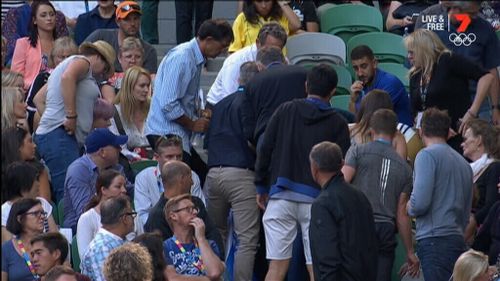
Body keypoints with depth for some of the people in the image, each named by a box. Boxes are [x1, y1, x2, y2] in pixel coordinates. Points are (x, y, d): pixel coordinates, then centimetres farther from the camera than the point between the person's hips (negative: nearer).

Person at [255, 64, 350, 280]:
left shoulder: (285, 111, 7)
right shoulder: (338, 124, 3)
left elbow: (264, 150, 5)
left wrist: (261, 187, 14)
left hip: (281, 197, 1)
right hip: (316, 199, -1)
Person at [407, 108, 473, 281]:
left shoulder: (427, 155, -4)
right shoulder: (464, 163, 18)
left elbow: (420, 203, -13)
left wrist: (409, 208, 7)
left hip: (434, 240, -8)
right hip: (458, 239, 8)